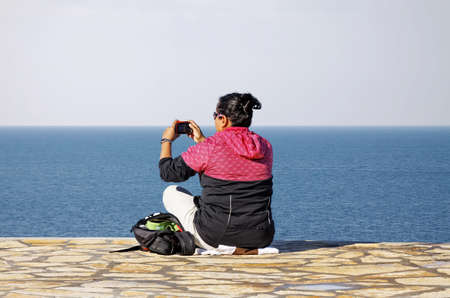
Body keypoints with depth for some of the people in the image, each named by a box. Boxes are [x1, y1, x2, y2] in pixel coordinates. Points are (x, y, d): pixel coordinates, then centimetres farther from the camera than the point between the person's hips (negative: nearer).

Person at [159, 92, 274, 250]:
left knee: (171, 192, 20)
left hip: (216, 239, -5)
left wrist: (166, 140, 16)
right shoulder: (265, 146, 2)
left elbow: (167, 172, 0)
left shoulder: (208, 148, -13)